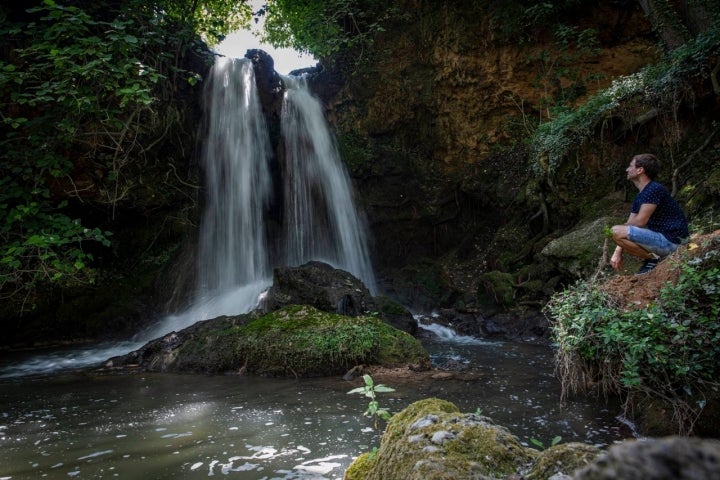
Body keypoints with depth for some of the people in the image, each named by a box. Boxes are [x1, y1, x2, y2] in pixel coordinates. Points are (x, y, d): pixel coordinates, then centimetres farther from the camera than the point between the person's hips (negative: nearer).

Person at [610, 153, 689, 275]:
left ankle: (654, 258, -8)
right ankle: (654, 256, 10)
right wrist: (618, 252, -2)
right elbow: (630, 224, 9)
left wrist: (620, 229, -2)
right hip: (661, 237, 10)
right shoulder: (640, 197, 12)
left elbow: (640, 221, -21)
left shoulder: (654, 189, -16)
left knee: (616, 232, -22)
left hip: (671, 241, -10)